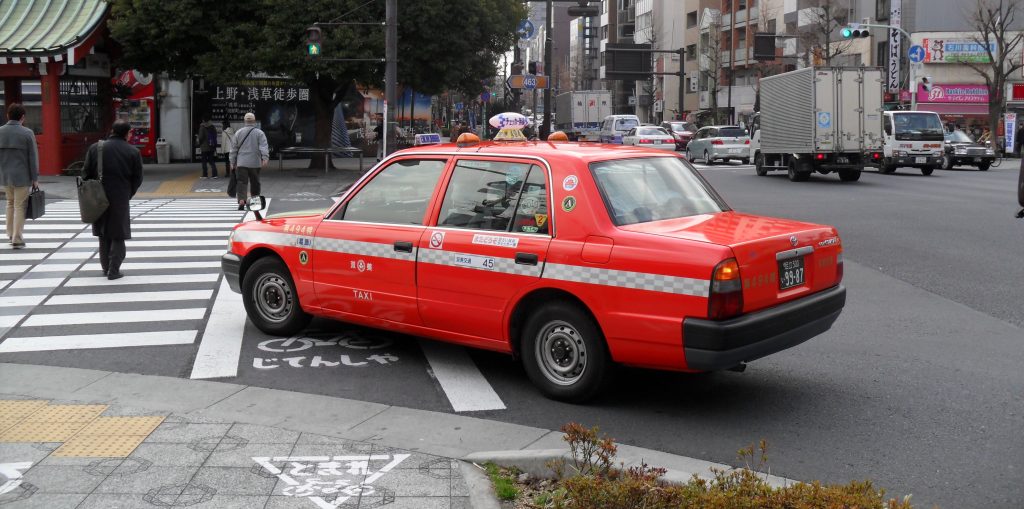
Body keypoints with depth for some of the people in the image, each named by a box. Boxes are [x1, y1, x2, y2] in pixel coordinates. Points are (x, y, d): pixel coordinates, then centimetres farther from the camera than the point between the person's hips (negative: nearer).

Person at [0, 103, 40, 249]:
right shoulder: (27, 133, -10)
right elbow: (33, 157, -9)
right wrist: (35, 178, -3)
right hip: (22, 176, -4)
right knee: (20, 206, 3)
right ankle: (17, 239, 2)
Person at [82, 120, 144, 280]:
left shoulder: (95, 148, 1)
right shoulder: (133, 152, -4)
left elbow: (86, 172, 1)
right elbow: (137, 178, -2)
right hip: (121, 198, -3)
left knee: (104, 234, 16)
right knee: (118, 235, 4)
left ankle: (105, 267, 22)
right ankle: (114, 270, 0)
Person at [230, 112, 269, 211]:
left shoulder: (238, 133, 7)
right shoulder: (259, 133, 0)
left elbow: (234, 148, 11)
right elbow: (264, 146, -13)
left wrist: (232, 162, 17)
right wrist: (265, 158, -22)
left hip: (241, 163, 1)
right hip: (255, 162, -1)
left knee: (242, 182, -3)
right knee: (255, 183, 13)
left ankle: (241, 201, -21)